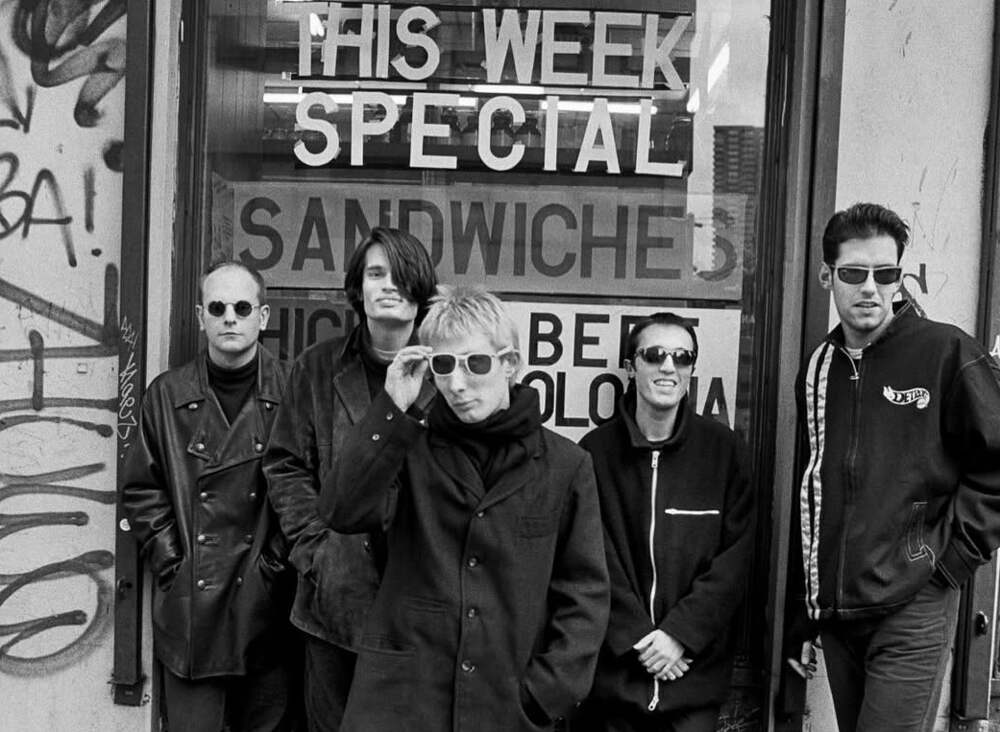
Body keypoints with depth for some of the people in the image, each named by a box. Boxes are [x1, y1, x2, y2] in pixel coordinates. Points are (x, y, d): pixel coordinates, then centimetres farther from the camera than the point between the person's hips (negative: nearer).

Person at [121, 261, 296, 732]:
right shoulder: (167, 395, 6)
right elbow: (140, 489, 8)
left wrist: (279, 560, -7)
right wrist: (170, 562, -1)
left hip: (268, 604, -1)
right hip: (189, 606, 1)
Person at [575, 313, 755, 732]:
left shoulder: (721, 448, 0)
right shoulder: (596, 449, -2)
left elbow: (735, 556, -3)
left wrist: (680, 634, -12)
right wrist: (637, 639, -12)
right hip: (612, 673, 0)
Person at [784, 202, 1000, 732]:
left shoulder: (946, 353, -6)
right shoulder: (818, 369, 10)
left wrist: (950, 555, -9)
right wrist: (799, 621, 16)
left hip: (912, 612, -5)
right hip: (834, 614, 5)